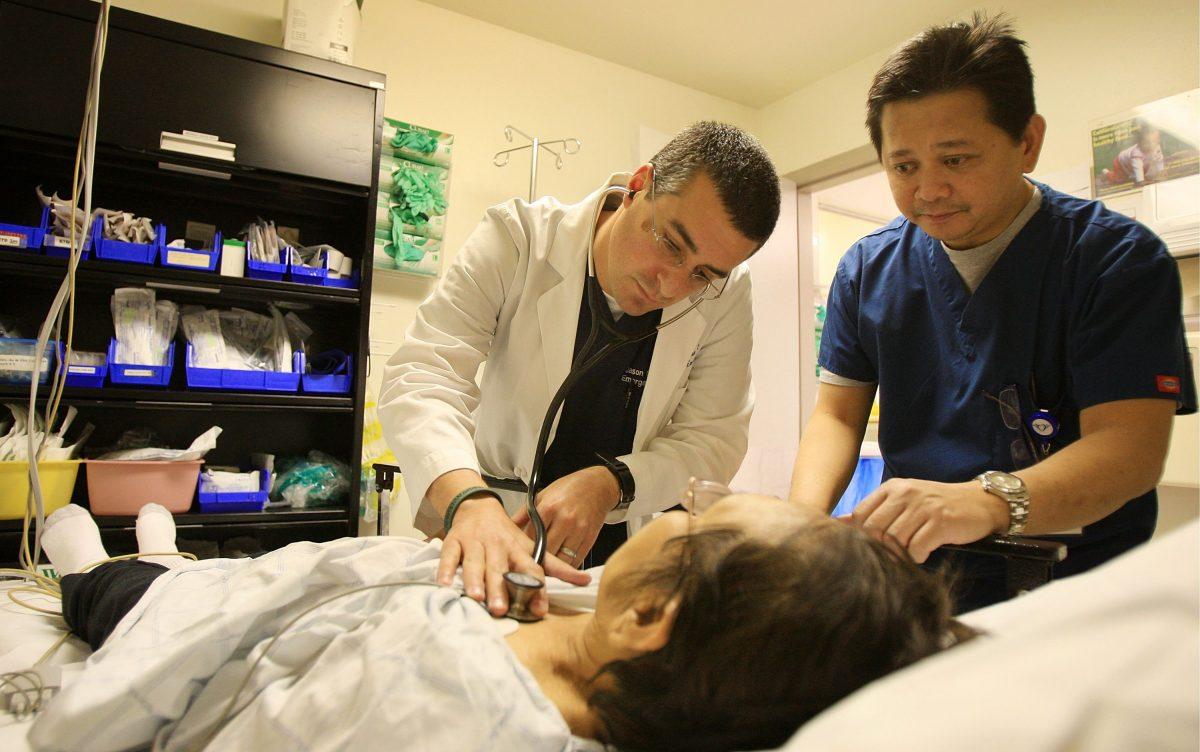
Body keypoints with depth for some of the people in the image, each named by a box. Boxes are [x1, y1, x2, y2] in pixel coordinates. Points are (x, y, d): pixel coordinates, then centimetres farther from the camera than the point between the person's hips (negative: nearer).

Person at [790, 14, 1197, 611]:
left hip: (1073, 583, -3)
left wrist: (986, 501, -33)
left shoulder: (1116, 256, -4)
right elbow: (837, 414, 5)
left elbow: (1130, 446, -13)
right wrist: (805, 515, -15)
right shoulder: (866, 269, 7)